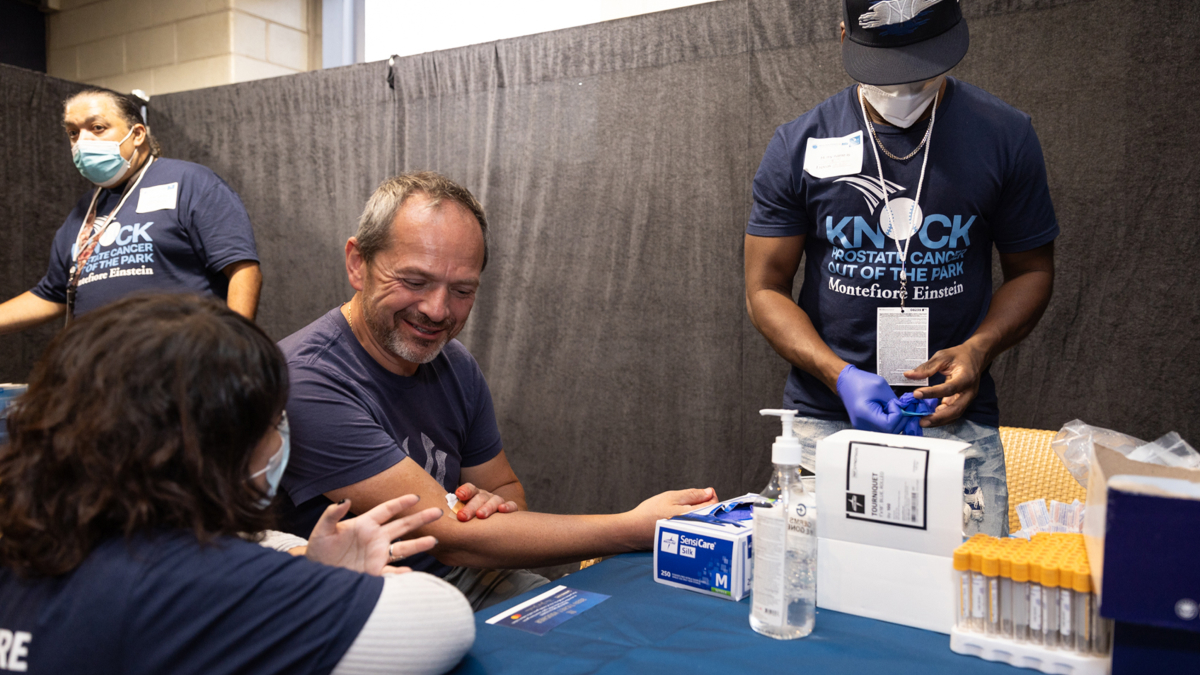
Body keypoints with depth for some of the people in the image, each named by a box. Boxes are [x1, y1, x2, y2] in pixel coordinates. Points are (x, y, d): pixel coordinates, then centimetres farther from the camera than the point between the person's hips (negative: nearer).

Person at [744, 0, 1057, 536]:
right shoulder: (799, 146, 0)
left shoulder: (1004, 136, 2)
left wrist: (978, 349, -10)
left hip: (956, 415, 1)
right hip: (823, 418, 0)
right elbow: (764, 289, 0)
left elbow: (1031, 270, 11)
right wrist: (841, 376, -15)